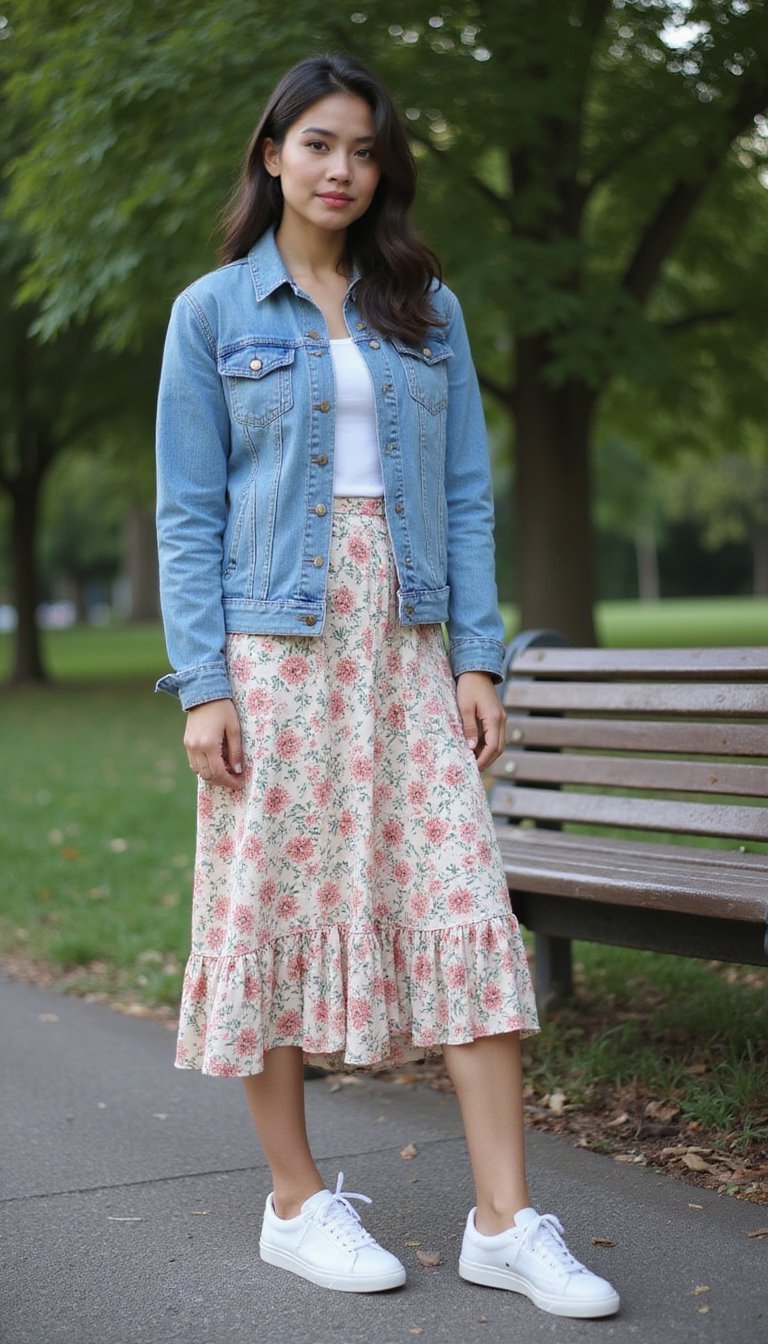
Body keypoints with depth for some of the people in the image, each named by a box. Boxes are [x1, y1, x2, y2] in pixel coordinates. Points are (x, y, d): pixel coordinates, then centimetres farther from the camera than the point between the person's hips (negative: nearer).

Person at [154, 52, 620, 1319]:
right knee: (273, 903, 1)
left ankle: (505, 1221, 0)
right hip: (271, 644, -2)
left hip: (404, 649, 3)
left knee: (465, 904, -5)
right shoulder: (214, 313, 4)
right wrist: (202, 683, -8)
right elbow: (188, 511, 0)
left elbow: (466, 492, 10)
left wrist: (479, 657, 0)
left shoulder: (429, 310, 12)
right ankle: (297, 1201, 17)